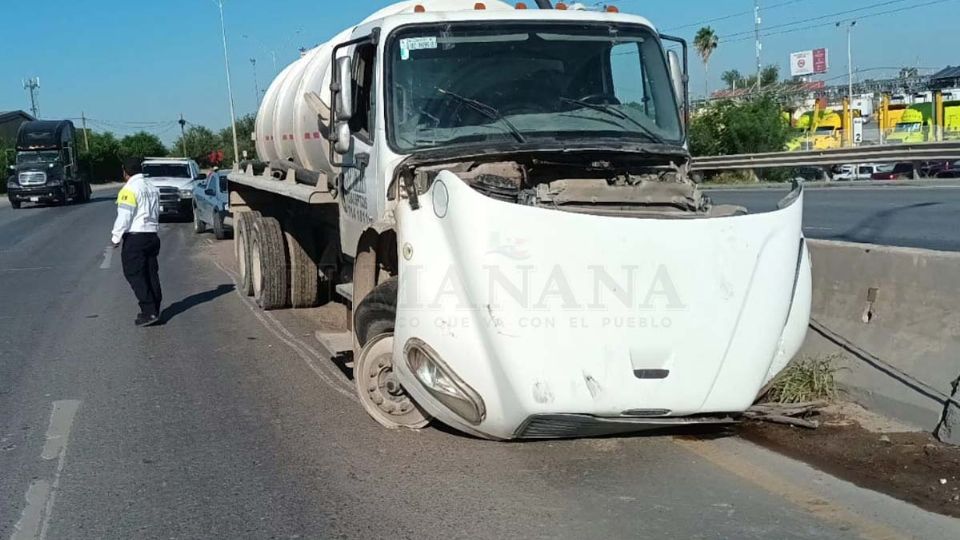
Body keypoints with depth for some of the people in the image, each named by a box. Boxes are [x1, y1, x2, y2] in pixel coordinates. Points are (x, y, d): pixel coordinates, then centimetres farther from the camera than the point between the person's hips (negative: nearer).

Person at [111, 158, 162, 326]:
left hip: (135, 237, -8)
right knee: (151, 274, 11)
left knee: (135, 275, -5)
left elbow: (124, 217, -15)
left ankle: (149, 312, -12)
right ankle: (154, 310, 12)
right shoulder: (152, 187, 14)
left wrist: (116, 237, -6)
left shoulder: (129, 189, -12)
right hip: (153, 235, 8)